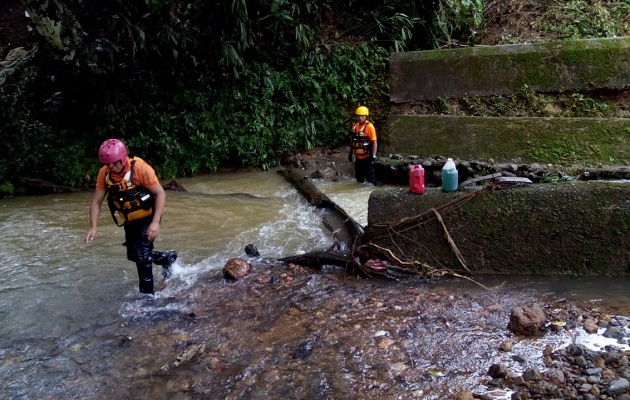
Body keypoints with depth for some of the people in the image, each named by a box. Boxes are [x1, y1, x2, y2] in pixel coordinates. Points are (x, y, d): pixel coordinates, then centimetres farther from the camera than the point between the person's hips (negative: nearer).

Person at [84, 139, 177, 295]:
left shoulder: (140, 168, -27)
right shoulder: (104, 173, -14)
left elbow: (160, 194, -22)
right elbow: (96, 201, -7)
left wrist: (156, 222, -27)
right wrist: (93, 227, -18)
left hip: (147, 217, -6)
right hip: (130, 221, 6)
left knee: (142, 255, -14)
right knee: (134, 256, 14)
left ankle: (147, 294, 4)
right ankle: (167, 258, 38)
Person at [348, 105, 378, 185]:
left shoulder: (369, 126, -13)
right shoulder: (355, 125, 5)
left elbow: (374, 142, -14)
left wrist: (373, 156, -18)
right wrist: (350, 153, 16)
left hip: (367, 157, -6)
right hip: (358, 157, 6)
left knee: (370, 178, 0)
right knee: (359, 177, 17)